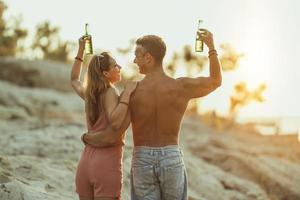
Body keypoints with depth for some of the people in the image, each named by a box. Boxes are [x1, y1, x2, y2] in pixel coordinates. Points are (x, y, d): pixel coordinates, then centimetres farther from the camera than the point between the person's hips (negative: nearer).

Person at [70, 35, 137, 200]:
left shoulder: (89, 94, 11)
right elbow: (115, 122, -27)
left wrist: (81, 50, 29)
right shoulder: (109, 92, -9)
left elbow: (74, 80, 34)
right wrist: (127, 93, -21)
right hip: (107, 163, -7)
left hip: (85, 162, 7)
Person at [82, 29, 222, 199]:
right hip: (172, 161, 0)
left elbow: (111, 137, -10)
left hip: (142, 163, 0)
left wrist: (87, 137, 12)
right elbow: (216, 81, 10)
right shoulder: (182, 87, -10)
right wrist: (211, 46, 20)